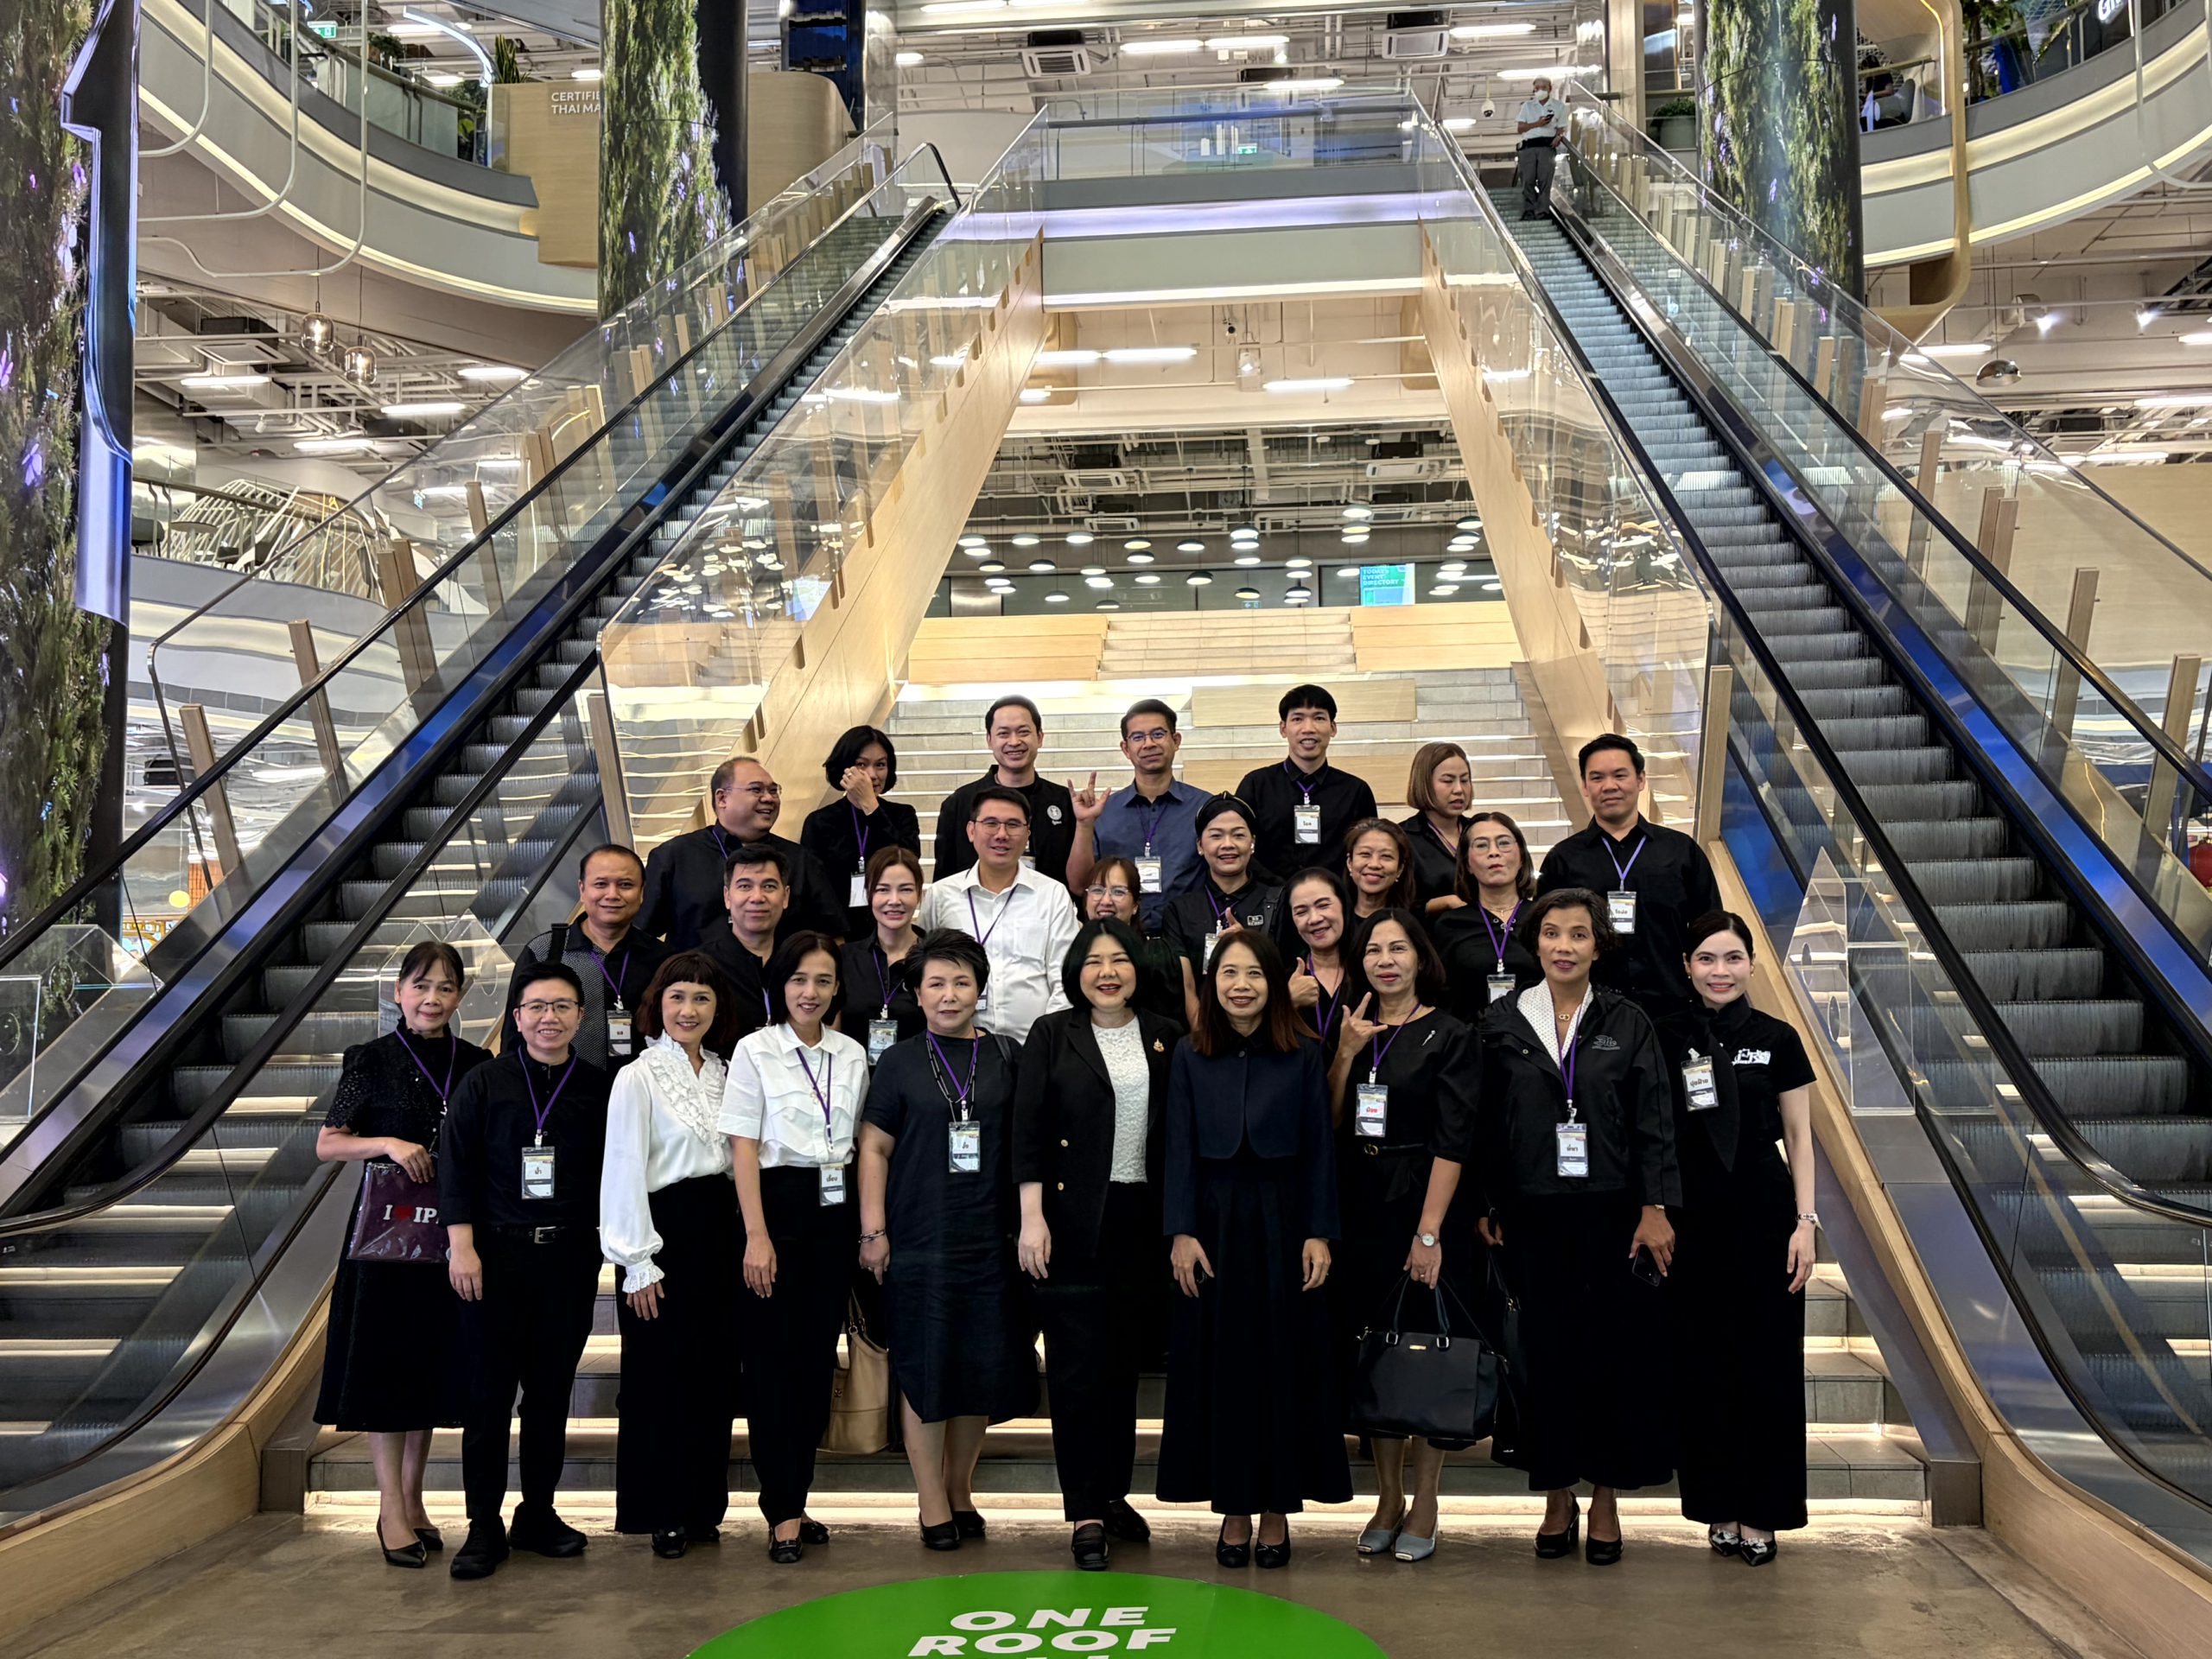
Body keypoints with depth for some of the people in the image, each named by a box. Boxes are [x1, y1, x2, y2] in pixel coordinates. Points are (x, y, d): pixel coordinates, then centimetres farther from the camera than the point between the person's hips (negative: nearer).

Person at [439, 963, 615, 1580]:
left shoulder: (600, 1089, 5)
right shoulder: (484, 1083, 2)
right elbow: (456, 1166, -1)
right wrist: (462, 1246, -8)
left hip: (571, 1257, 2)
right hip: (496, 1255, -2)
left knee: (551, 1392, 9)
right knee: (489, 1395, 1)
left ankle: (538, 1515, 22)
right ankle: (484, 1527, 10)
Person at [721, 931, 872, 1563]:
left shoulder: (852, 1055, 8)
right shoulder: (756, 1050, -4)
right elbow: (744, 1148, -8)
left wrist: (869, 1224, 6)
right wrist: (757, 1236, -15)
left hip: (835, 1211, 4)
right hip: (779, 1207, -4)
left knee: (819, 1357, 8)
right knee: (772, 1361, -2)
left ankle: (793, 1499, 19)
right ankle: (784, 1513, 5)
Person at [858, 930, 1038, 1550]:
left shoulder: (1005, 1056, 7)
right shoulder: (900, 1062, 3)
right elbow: (875, 1148, 3)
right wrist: (873, 1230, -3)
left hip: (989, 1240, 2)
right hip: (918, 1240, -2)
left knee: (983, 1367, 8)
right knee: (924, 1370, 1)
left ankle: (961, 1489, 26)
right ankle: (933, 1503, 14)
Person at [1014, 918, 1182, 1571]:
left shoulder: (1167, 1039, 7)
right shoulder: (1051, 1035, 0)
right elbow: (1028, 1130, -4)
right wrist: (1032, 1218, -12)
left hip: (1142, 1219, 3)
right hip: (1073, 1220, -3)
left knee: (1124, 1358, 12)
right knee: (1077, 1363, -1)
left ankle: (1115, 1494, 25)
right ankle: (1086, 1513, 5)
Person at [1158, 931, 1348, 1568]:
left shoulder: (1304, 1056, 0)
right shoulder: (1190, 1056, 1)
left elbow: (1320, 1148, 0)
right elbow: (1179, 1148, 0)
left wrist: (1318, 1234, -6)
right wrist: (1182, 1232, -7)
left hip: (1281, 1221, 0)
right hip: (1214, 1218, 1)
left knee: (1285, 1362, 4)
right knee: (1219, 1363, 5)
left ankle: (1278, 1508, 17)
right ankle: (1233, 1507, 16)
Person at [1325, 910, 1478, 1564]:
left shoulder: (1449, 1036, -5)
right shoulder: (1351, 1033, 10)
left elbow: (1453, 1141, -11)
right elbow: (1327, 1127, 5)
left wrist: (1429, 1232, -18)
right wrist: (1346, 1053, -6)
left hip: (1425, 1207, -5)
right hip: (1359, 1209, 5)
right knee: (1370, 1350, 9)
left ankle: (1424, 1506, 12)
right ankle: (1388, 1498, 20)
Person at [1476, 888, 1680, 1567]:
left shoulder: (1626, 1023, 2)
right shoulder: (1502, 1023, 3)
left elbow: (1655, 1122, -1)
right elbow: (1485, 1123, 4)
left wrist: (1655, 1210, -8)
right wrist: (1485, 1208, -1)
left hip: (1611, 1212, 0)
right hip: (1534, 1216, 1)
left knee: (1613, 1351, 3)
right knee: (1545, 1352, 5)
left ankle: (1605, 1501, 16)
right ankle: (1557, 1497, 18)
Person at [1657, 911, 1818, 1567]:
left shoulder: (1777, 1038, 1)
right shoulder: (1666, 1038, 2)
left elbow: (1799, 1136, 3)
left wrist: (1806, 1221, -4)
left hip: (1764, 1211, 0)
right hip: (1692, 1215, 1)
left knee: (1767, 1363, 3)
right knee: (1704, 1361, 6)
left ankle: (1761, 1512, 14)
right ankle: (1720, 1507, 18)